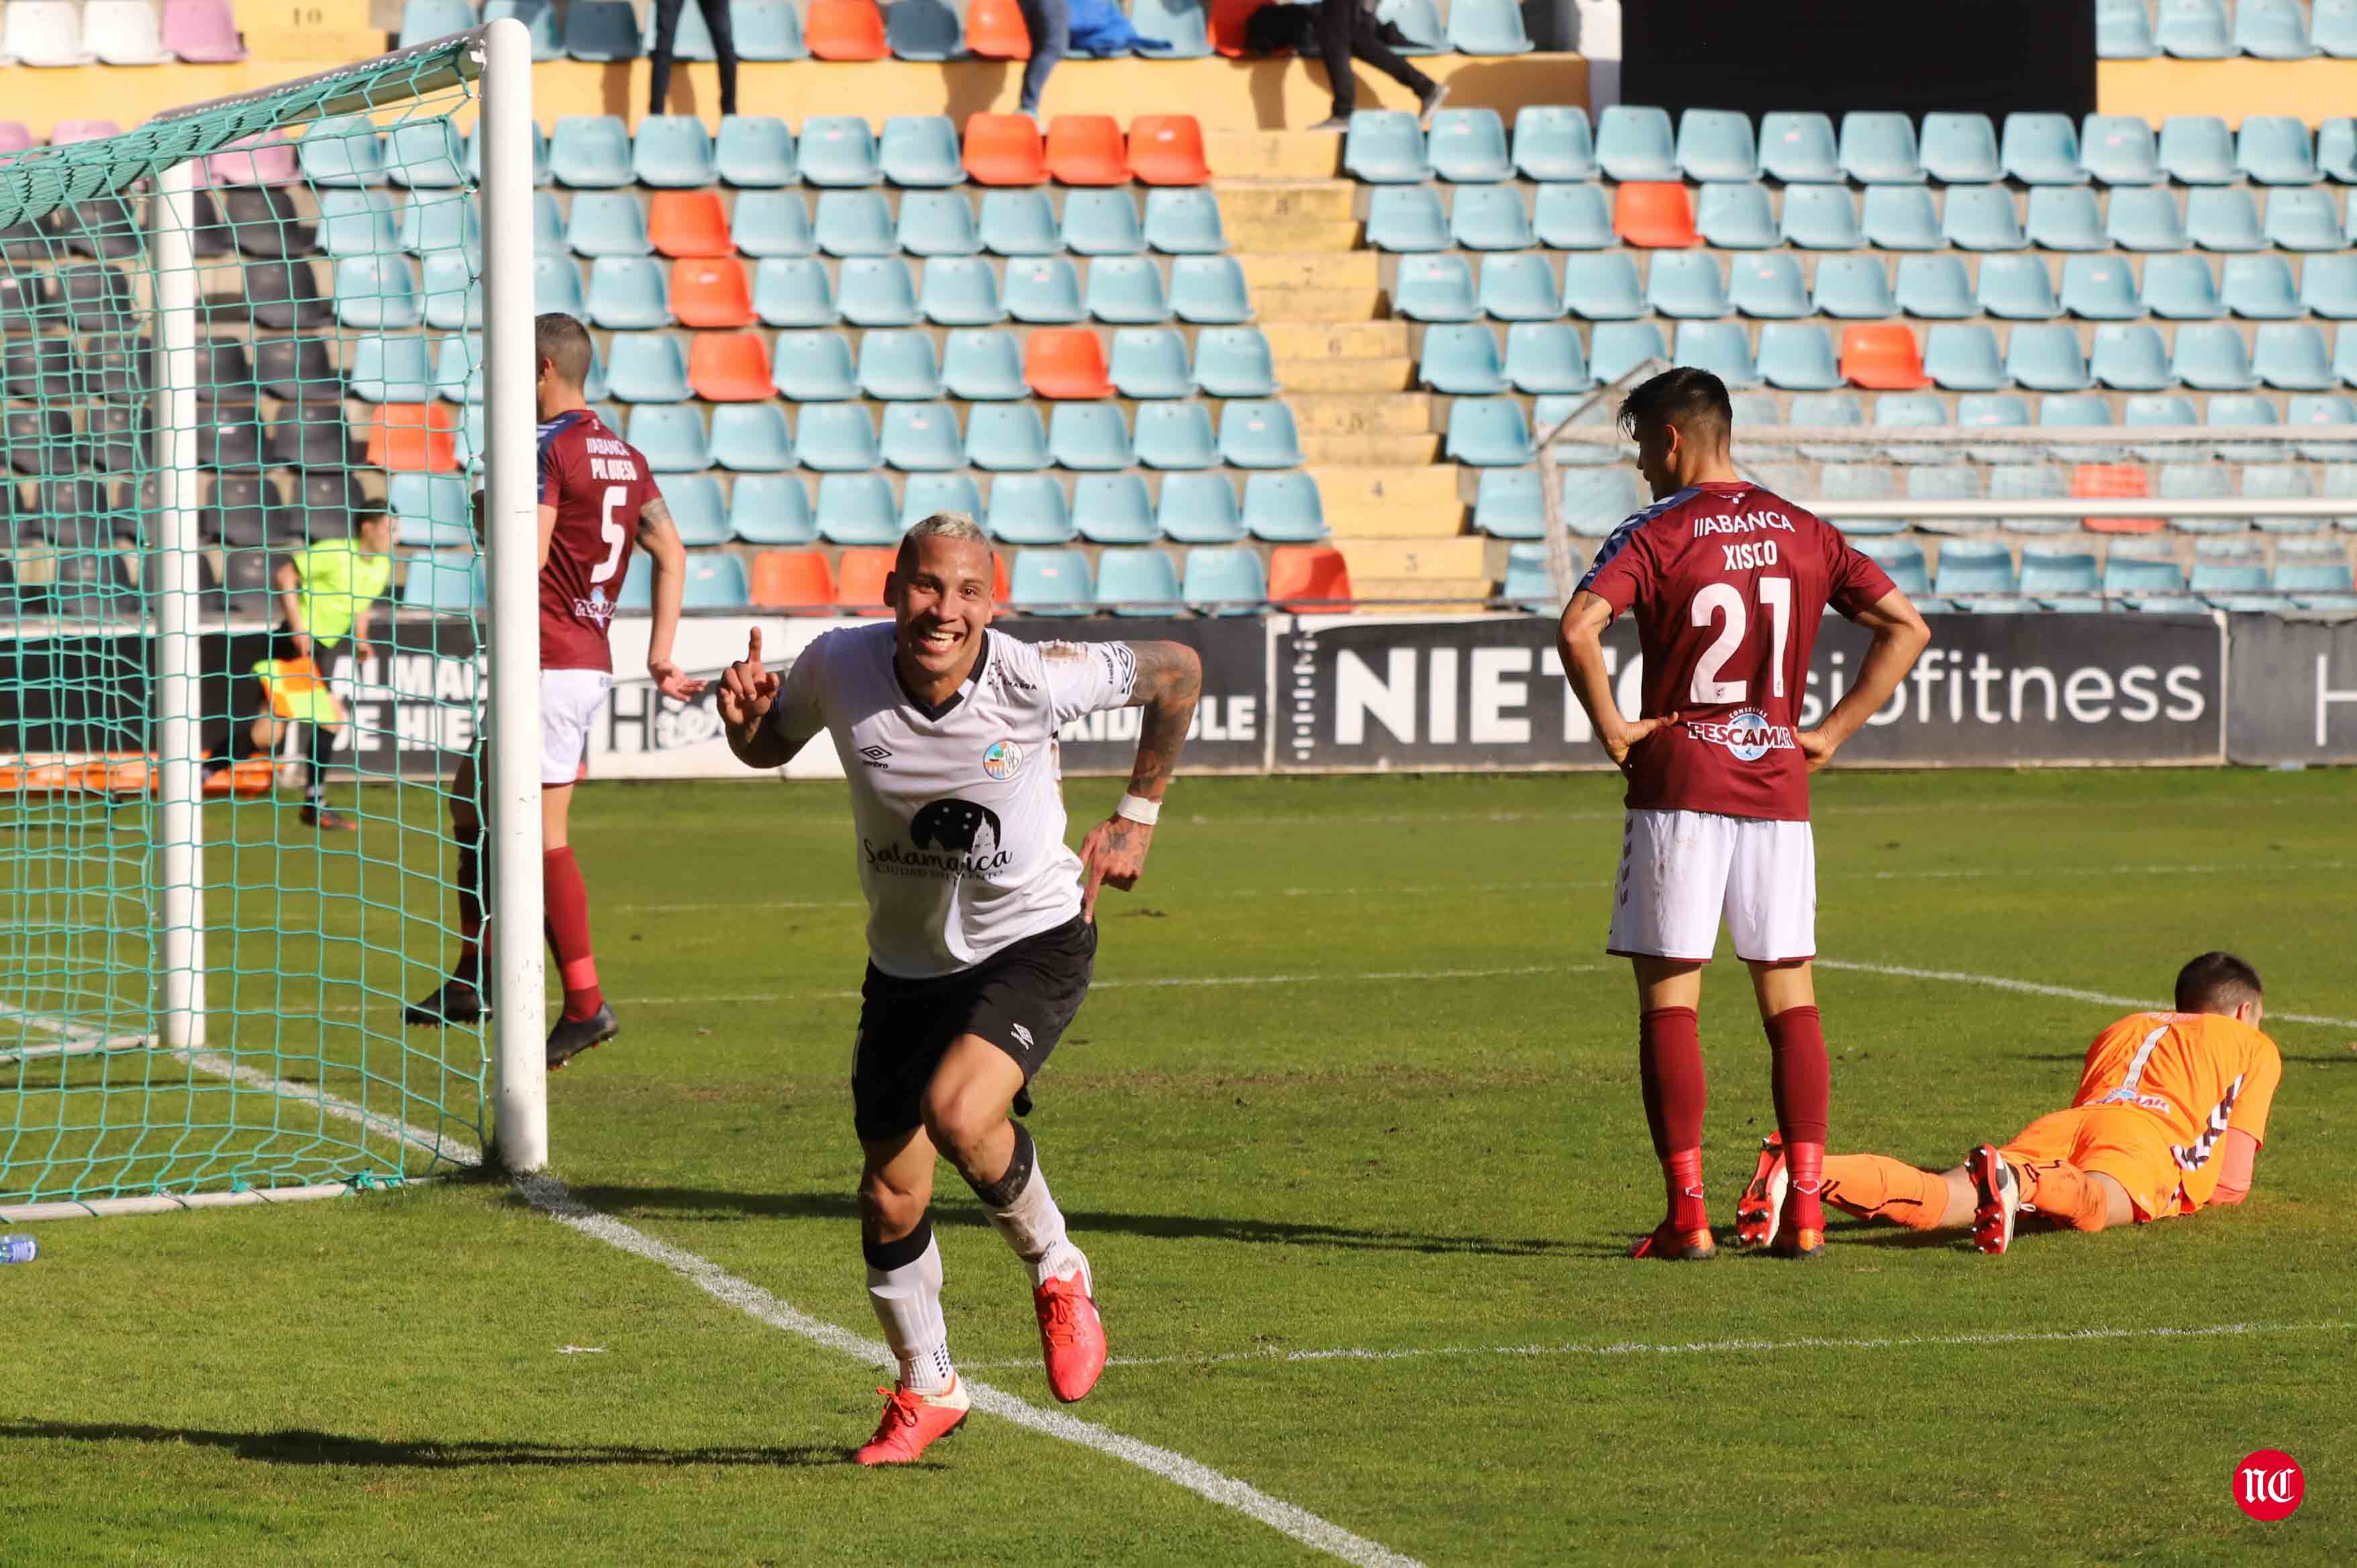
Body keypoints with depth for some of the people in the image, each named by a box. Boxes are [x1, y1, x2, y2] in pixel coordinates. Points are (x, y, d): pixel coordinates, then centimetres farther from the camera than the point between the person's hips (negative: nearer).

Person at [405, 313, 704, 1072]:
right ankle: (473, 980, 22)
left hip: (549, 662, -9)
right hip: (591, 660, 9)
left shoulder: (544, 448, -13)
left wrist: (485, 515, -1)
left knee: (543, 831, -8)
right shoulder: (622, 455, 14)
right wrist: (660, 657, 14)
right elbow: (671, 554, 13)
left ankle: (585, 1004, -10)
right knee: (471, 801, 18)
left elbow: (526, 558, -21)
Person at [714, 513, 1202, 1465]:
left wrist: (1137, 817, 0)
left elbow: (1177, 672, -4)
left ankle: (1059, 1276, 0)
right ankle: (926, 1390, 31)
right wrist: (745, 720, -18)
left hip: (1034, 940, -4)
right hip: (906, 961, 4)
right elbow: (769, 749, 6)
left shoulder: (1034, 679, -22)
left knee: (959, 1113, -30)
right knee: (890, 1197, 5)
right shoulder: (839, 668, -16)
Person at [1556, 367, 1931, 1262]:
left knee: (1669, 1002, 1)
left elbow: (1578, 628, -22)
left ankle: (1687, 1216, -4)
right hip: (1777, 786, 4)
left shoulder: (1655, 535, -6)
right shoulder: (1804, 534, 8)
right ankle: (1805, 1212, 2)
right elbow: (1906, 628, 6)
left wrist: (1611, 727, -9)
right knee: (1790, 1000, 8)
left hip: (1679, 787, -4)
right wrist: (1833, 732, 7)